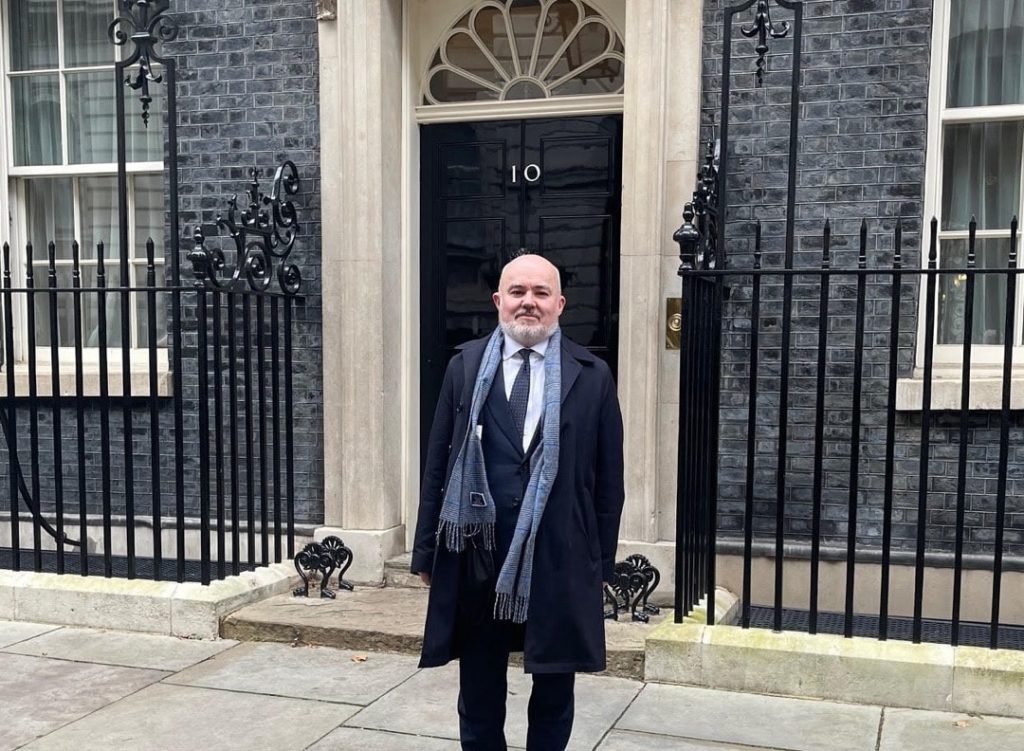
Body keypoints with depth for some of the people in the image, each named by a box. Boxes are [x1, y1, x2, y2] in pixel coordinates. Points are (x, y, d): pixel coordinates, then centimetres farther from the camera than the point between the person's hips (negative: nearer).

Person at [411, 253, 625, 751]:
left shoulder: (592, 376, 0)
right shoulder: (465, 366, 3)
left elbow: (608, 479, 3)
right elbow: (437, 465, 4)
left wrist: (603, 562, 2)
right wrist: (427, 550, 2)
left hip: (559, 559, -1)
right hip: (476, 556, 1)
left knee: (554, 692, 13)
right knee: (478, 695, 15)